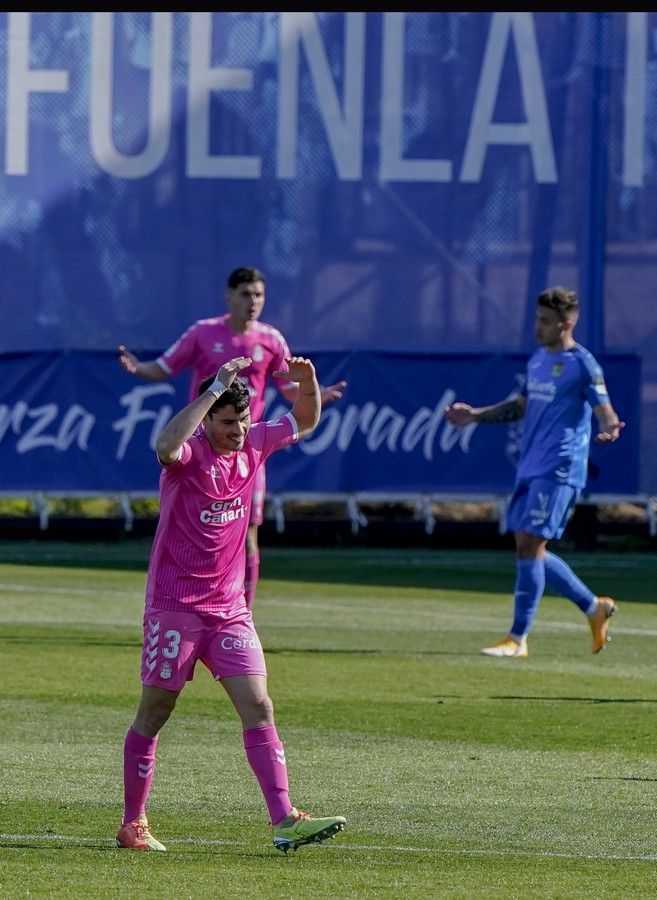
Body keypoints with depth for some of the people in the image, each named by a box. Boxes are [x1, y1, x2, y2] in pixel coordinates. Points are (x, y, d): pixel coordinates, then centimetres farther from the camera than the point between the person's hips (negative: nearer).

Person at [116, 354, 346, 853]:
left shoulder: (253, 444, 3)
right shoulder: (190, 454, -15)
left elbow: (305, 421, 20)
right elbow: (166, 446, -41)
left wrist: (307, 383, -3)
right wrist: (215, 388, -39)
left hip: (230, 608, 5)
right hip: (174, 607, -5)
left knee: (258, 708, -7)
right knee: (153, 715, 5)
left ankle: (285, 821, -13)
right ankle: (133, 825, 16)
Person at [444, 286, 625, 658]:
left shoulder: (582, 364, -8)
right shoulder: (538, 360, 16)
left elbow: (605, 411, -14)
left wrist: (609, 429, -37)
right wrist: (476, 415, 24)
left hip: (559, 471, -9)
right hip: (530, 469, 9)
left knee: (529, 545, -13)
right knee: (529, 550, 9)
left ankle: (518, 638, -9)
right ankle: (595, 607, 24)